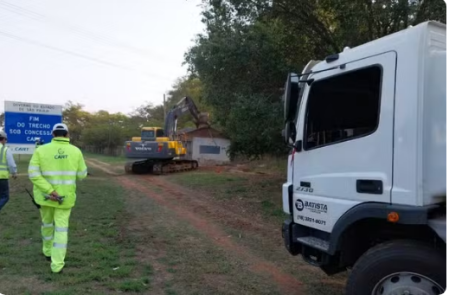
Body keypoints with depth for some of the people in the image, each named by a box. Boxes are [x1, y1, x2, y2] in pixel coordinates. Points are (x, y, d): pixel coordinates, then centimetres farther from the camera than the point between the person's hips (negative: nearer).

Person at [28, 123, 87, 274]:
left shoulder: (41, 150, -8)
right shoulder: (76, 151, -7)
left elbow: (33, 173, -18)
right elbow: (82, 174, 0)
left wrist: (50, 191, -20)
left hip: (45, 195, 1)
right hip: (66, 196, -1)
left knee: (47, 222, 24)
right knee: (61, 228, 6)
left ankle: (48, 251, 44)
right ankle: (57, 264, 1)